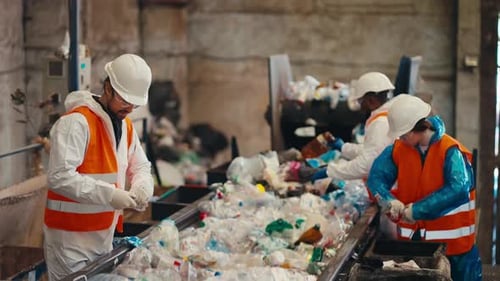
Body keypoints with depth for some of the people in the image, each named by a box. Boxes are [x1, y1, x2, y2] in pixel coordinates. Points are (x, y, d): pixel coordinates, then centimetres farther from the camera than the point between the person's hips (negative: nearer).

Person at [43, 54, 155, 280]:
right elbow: (59, 177, -26)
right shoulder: (77, 122, -17)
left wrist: (142, 185, -4)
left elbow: (140, 166, 20)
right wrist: (109, 195, -27)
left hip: (104, 236, 8)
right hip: (71, 239, -8)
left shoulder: (125, 125, 10)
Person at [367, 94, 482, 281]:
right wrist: (389, 201, -21)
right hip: (411, 239, 5)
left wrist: (418, 210, -27)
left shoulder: (450, 152, -17)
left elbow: (458, 189, -27)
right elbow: (376, 176, 0)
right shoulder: (398, 149, 0)